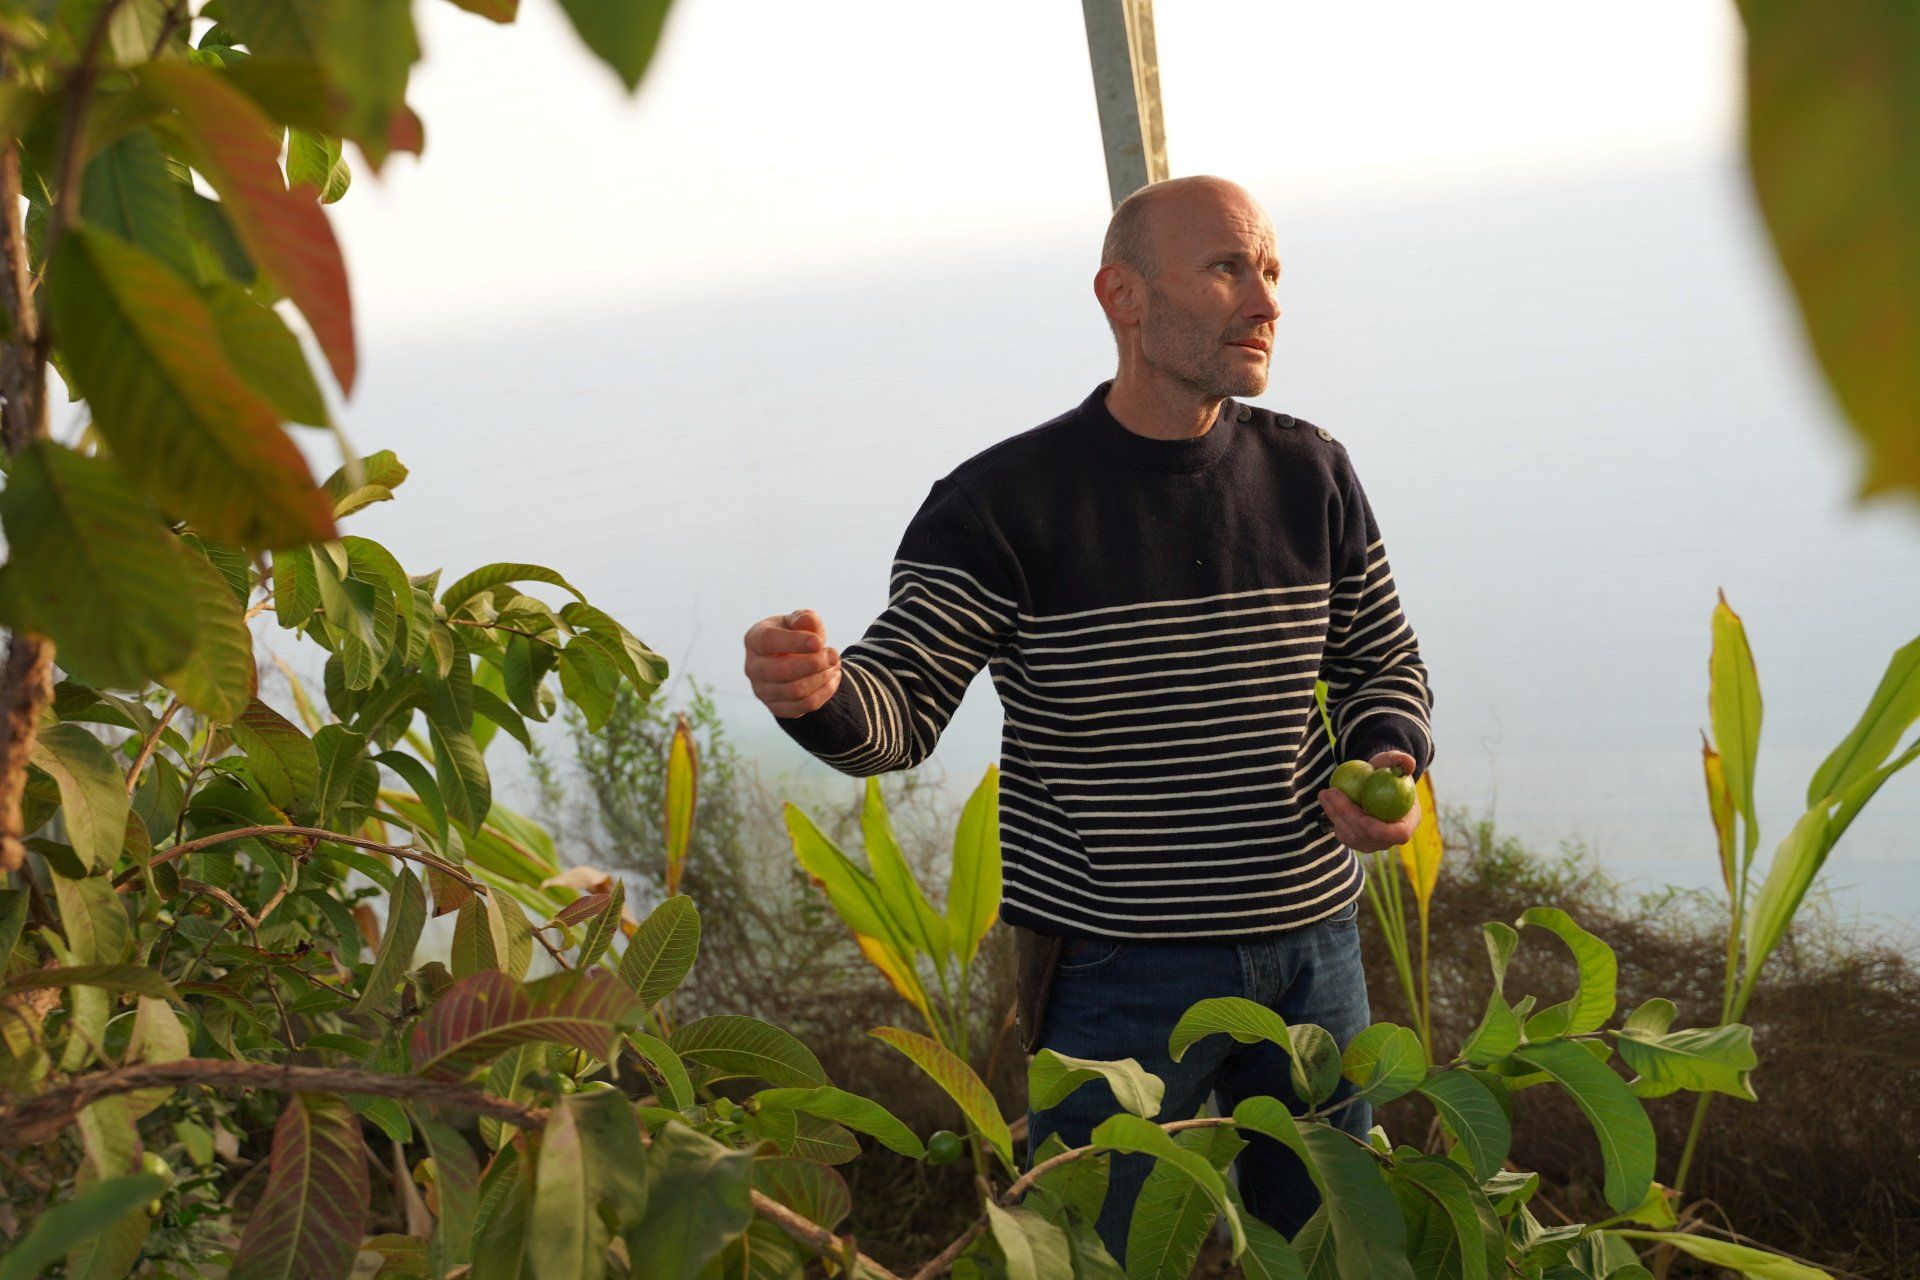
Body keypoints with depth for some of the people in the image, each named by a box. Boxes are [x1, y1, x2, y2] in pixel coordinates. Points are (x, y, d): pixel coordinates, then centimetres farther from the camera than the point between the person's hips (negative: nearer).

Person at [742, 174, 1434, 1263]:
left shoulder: (1311, 475, 3)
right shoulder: (1004, 502, -10)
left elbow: (1384, 662, 15)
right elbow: (902, 710, -13)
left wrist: (1387, 763, -6)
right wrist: (817, 692, -36)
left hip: (1311, 945, 5)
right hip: (1114, 967, -4)